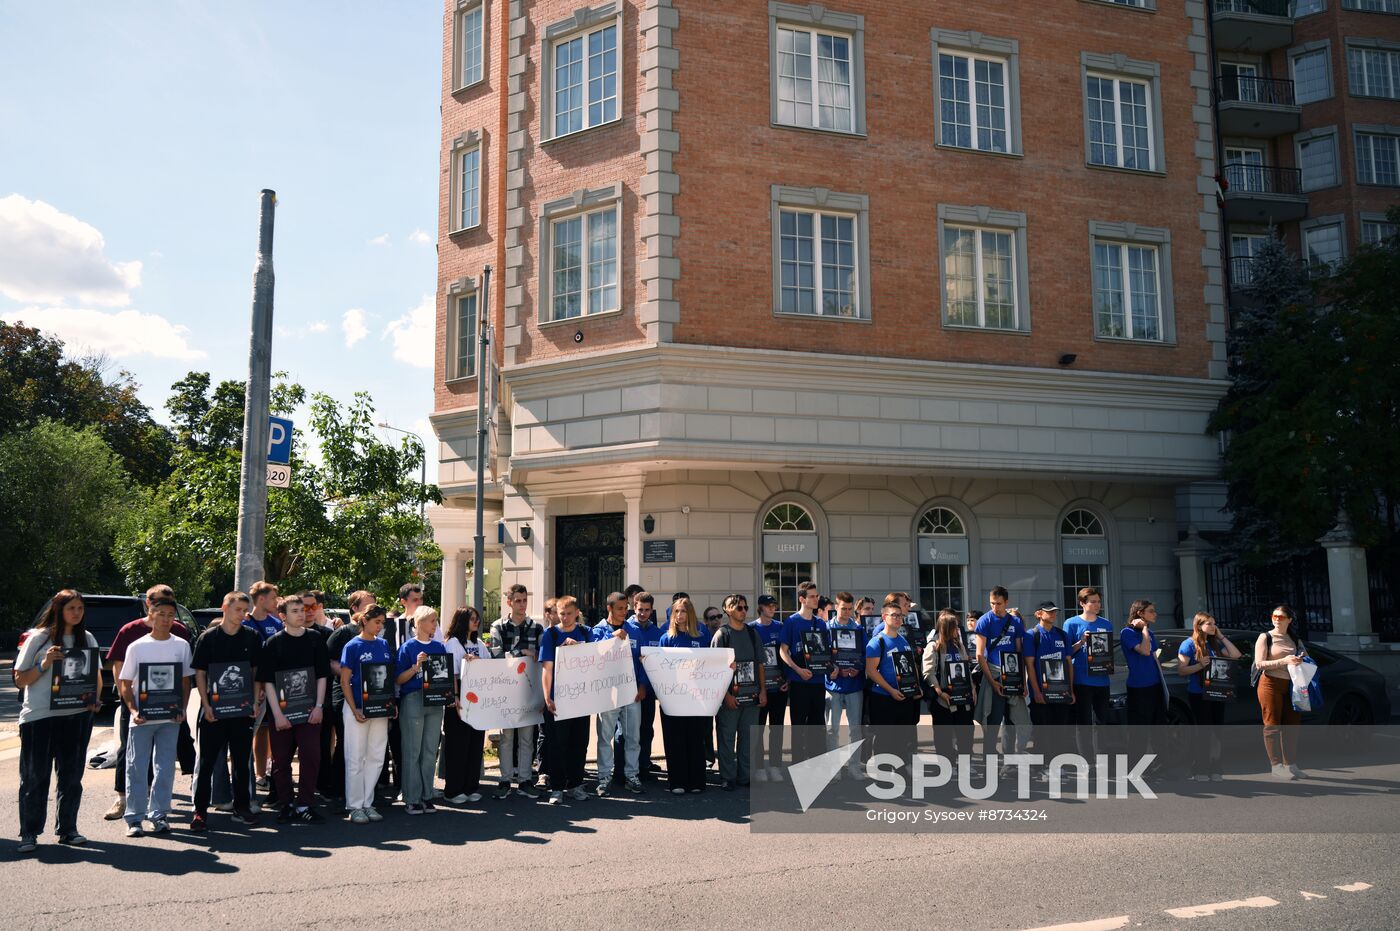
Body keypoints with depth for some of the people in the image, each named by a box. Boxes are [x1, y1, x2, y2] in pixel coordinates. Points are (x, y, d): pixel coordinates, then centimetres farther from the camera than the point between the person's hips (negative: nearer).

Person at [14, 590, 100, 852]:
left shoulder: (87, 639, 9)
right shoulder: (39, 638, -2)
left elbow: (97, 674, 17)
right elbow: (19, 680, -1)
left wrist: (95, 699, 0)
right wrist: (44, 665, -17)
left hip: (78, 716, 4)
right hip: (38, 716, -4)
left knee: (71, 775, 10)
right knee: (34, 776, 1)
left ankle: (67, 829, 19)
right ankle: (29, 833, 10)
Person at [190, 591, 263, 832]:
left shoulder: (252, 638, 5)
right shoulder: (208, 638, -1)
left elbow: (256, 672, 9)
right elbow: (199, 673, -1)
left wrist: (256, 701, 0)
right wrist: (206, 705, -8)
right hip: (214, 709, -2)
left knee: (242, 759, 9)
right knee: (207, 760, 1)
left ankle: (241, 805, 20)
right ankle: (200, 810, 7)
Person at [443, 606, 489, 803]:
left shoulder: (480, 644, 15)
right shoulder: (452, 643, -5)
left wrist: (476, 660, -9)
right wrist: (456, 701, -19)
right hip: (459, 702, -6)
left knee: (476, 744, 8)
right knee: (457, 745, -1)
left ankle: (471, 787, 17)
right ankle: (453, 790, 6)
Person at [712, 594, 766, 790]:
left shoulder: (753, 633, 10)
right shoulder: (722, 634, -4)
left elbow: (759, 664, 14)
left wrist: (762, 691, 6)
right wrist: (726, 694, -15)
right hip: (730, 697, -5)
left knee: (748, 737, 10)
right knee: (727, 737, 1)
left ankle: (745, 776, 20)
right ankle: (727, 778, 10)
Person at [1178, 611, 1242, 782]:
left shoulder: (1215, 643, 13)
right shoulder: (1189, 644, -5)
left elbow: (1235, 655, 3)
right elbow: (1181, 670, -9)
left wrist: (1222, 637, 3)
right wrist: (1200, 665, -23)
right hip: (1198, 695, -6)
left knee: (1217, 732, 7)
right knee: (1203, 731, -4)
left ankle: (1214, 769, 16)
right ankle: (1199, 770, 4)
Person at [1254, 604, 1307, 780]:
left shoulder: (1295, 640, 16)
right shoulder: (1265, 637, 1)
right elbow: (1259, 664, -8)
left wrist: (1302, 660, -4)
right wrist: (1284, 661, -20)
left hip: (1291, 685, 5)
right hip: (1271, 684, -5)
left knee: (1291, 725, 5)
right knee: (1272, 725, -6)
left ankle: (1290, 765, 12)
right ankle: (1276, 766, -5)